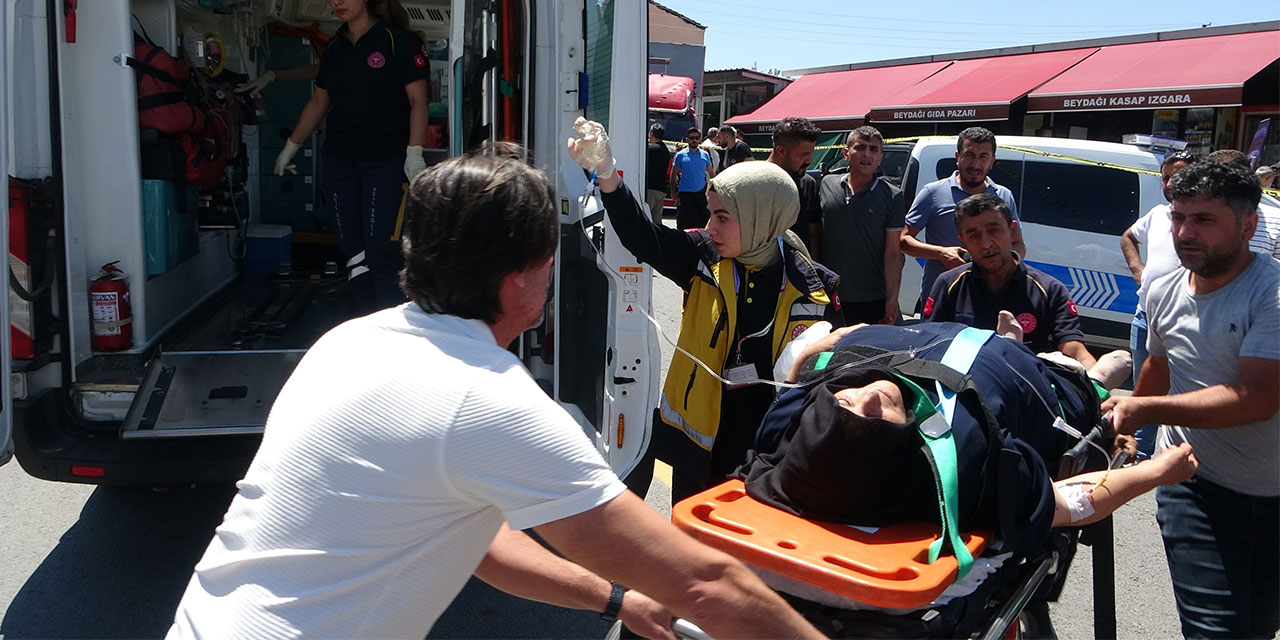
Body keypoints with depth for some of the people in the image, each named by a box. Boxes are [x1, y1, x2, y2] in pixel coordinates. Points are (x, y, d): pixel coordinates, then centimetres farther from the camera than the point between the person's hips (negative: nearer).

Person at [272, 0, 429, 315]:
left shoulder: (395, 39, -3)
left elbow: (418, 101, -7)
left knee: (380, 248, -10)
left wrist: (414, 154, -16)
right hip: (339, 160, 6)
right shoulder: (335, 47, 15)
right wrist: (290, 147, 26)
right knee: (351, 246, 5)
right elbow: (318, 102, 23)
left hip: (385, 160, -6)